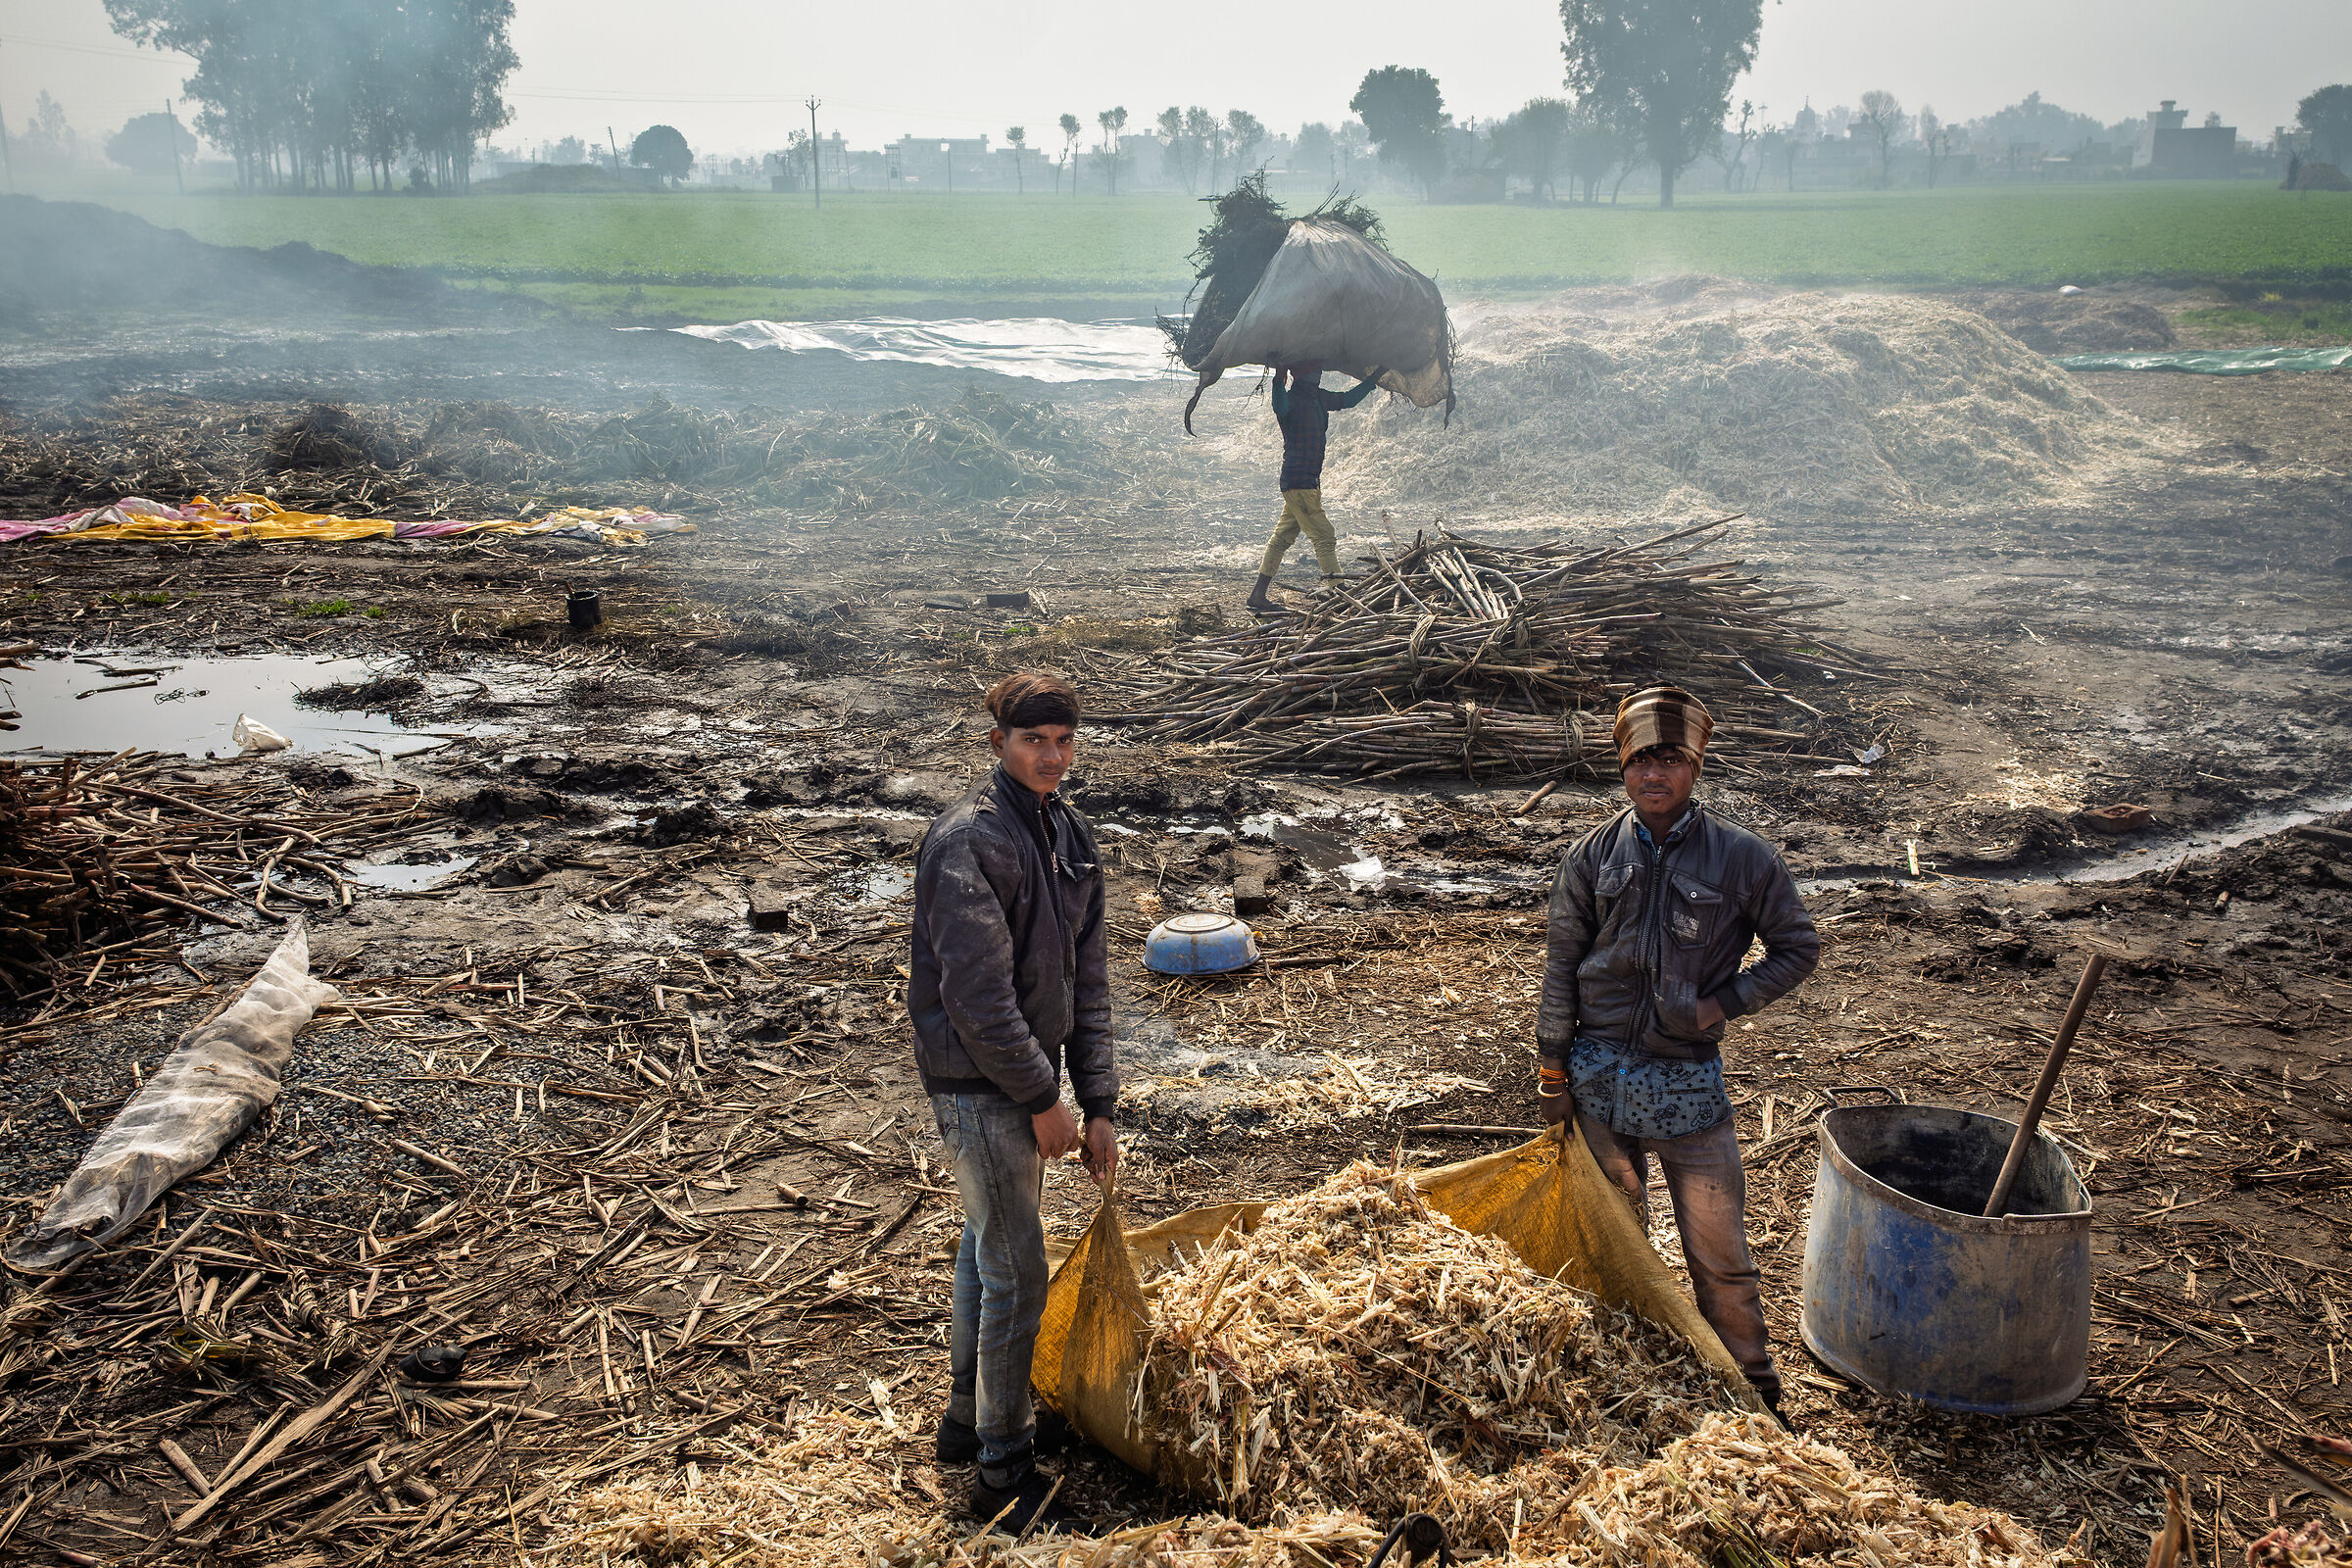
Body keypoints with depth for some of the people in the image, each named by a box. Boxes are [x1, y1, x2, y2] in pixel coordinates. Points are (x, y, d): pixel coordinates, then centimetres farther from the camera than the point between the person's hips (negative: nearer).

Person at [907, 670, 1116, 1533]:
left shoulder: (1072, 836, 5)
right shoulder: (967, 840, -22)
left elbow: (1087, 975, 6)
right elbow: (976, 991, -23)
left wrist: (1097, 1103, 3)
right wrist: (1043, 1099, -16)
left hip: (1025, 1078, 9)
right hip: (980, 1086, -8)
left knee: (988, 1244, 21)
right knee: (1016, 1273, -1)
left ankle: (967, 1416, 39)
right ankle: (1003, 1471, 14)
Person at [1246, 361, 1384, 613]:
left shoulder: (1318, 398, 12)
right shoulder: (1292, 400, -15)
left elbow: (1347, 400, 27)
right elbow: (1280, 409, -39)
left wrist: (1374, 379, 27)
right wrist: (1279, 381, -53)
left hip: (1310, 482, 9)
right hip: (1298, 482, -9)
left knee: (1283, 538, 11)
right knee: (1324, 537, -9)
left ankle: (1258, 595, 16)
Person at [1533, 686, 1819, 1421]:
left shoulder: (1742, 857, -6)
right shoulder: (1590, 857, -1)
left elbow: (1798, 947, 4)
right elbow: (1561, 967, 4)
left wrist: (1725, 1002, -9)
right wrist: (1552, 1070, 4)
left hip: (1688, 1077, -2)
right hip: (1599, 1075, 2)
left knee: (1719, 1250, 3)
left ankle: (1751, 1387, 22)